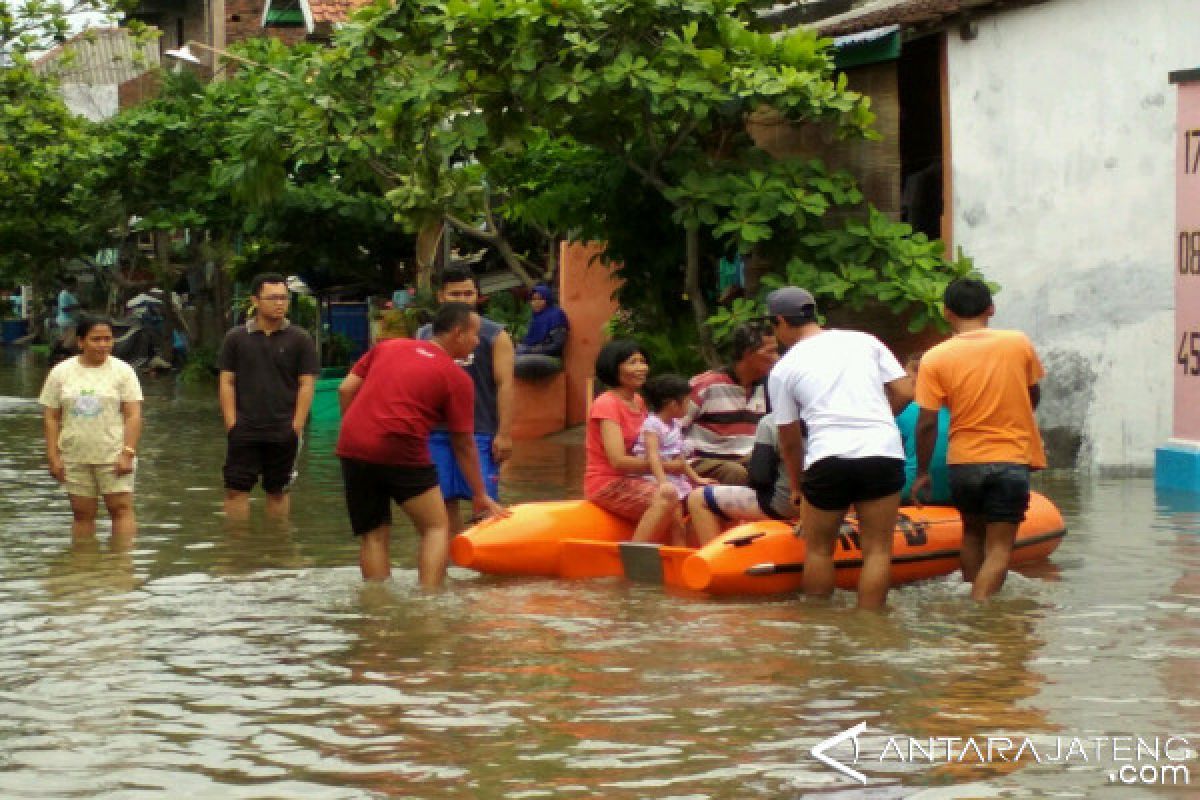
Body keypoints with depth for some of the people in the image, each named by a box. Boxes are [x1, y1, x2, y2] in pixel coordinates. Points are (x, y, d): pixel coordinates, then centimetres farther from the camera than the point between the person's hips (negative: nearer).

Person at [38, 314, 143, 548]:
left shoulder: (122, 371, 0)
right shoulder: (61, 373, 6)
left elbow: (133, 415, -4)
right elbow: (50, 418, 6)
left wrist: (128, 452, -13)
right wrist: (53, 457, -2)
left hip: (113, 456, -2)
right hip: (75, 457, 2)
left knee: (121, 509, -7)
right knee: (82, 513, 6)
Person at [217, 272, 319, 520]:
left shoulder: (299, 339, 2)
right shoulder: (236, 338, 4)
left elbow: (307, 385, 1)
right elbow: (226, 382, 5)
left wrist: (296, 426, -6)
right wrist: (232, 424, -3)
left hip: (283, 433, 0)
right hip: (244, 432, 0)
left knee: (277, 491, 9)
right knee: (236, 490, -3)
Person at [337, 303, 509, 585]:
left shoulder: (387, 347, 17)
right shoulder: (456, 378, 4)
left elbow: (345, 390, 12)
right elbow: (463, 445, 8)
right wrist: (480, 496, 16)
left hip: (352, 446, 5)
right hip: (401, 453, -5)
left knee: (373, 535, 13)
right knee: (436, 527, 6)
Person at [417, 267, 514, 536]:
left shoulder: (494, 335, 3)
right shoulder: (425, 336, 11)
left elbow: (504, 385, -2)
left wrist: (504, 433, -10)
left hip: (480, 433, -3)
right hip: (436, 434, 3)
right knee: (445, 502, 5)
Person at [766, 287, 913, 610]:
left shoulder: (783, 370, 10)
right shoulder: (865, 341, 15)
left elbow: (789, 439, 16)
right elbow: (904, 392, 10)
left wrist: (797, 486, 29)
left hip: (828, 460, -2)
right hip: (884, 453, 2)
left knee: (818, 549, 14)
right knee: (877, 548, 6)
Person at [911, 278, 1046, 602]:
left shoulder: (934, 359, -8)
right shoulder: (1020, 344, -4)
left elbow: (926, 423, -8)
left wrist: (922, 472, 5)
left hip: (963, 462, 1)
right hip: (1011, 461, -1)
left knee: (973, 532, 25)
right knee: (998, 548, 0)